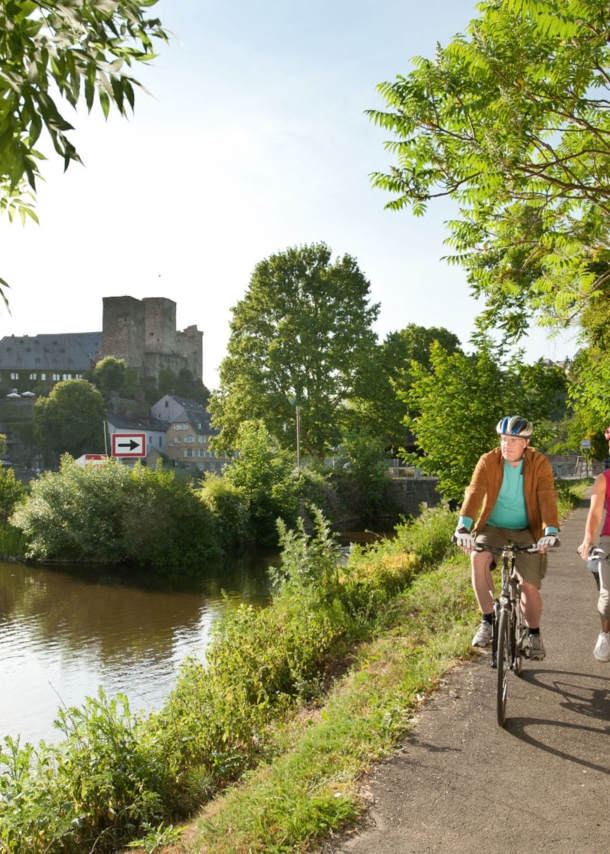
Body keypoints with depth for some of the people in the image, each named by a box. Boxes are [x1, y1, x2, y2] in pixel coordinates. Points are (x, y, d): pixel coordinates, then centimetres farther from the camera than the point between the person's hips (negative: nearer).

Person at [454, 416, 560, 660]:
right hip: (493, 527, 0)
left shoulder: (539, 464, -10)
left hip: (526, 531, 0)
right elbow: (474, 492, -24)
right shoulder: (488, 461, -10)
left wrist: (551, 530, -39)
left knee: (529, 586, -7)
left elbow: (547, 497, -23)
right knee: (478, 557, -30)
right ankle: (487, 620, -16)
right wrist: (463, 525, -39)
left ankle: (534, 634, 22)